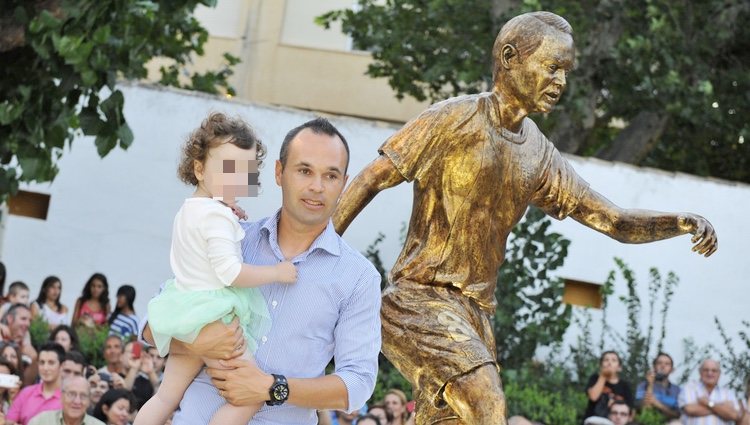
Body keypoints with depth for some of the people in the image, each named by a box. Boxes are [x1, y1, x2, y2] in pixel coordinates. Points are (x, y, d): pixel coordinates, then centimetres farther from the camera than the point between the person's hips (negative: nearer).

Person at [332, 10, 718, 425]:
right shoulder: (455, 119, -8)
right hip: (420, 297, -8)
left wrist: (684, 222, -5)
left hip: (475, 314, 8)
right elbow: (370, 181, -10)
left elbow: (615, 221, 13)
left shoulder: (537, 154, 13)